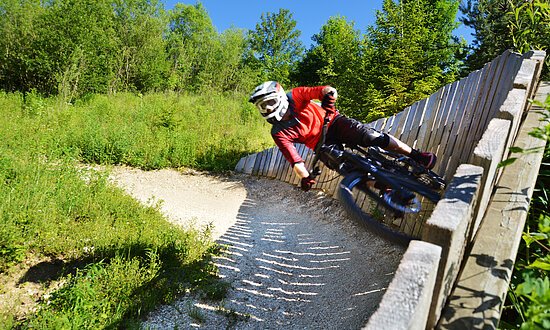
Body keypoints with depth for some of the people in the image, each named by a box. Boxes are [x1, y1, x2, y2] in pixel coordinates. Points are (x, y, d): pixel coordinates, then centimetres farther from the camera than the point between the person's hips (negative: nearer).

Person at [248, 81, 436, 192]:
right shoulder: (278, 134, -11)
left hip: (334, 123, 0)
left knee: (374, 138, -21)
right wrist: (305, 178, -30)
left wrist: (328, 105, -38)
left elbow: (327, 91, -17)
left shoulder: (295, 96, -13)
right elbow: (294, 158, -17)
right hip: (324, 145, 1)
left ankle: (417, 156, -9)